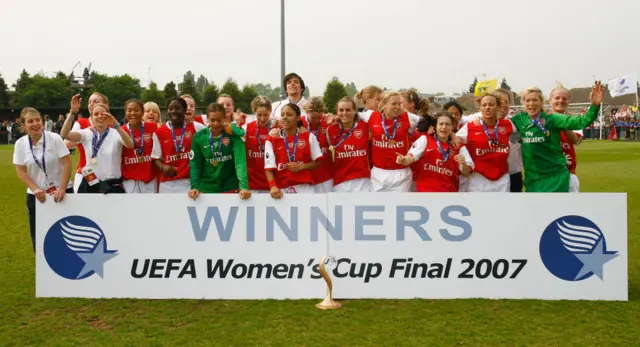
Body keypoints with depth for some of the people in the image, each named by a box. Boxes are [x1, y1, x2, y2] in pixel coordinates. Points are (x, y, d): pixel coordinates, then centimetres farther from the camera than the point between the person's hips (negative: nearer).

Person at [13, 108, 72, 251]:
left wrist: (62, 189, -18)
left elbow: (67, 164, -12)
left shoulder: (54, 138, -11)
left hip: (59, 193, -2)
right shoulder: (20, 143, -3)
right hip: (35, 195, 3)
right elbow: (20, 171, -2)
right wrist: (35, 189, -15)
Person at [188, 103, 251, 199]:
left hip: (229, 188, -1)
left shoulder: (233, 135, -8)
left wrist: (243, 186, -32)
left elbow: (240, 161, -18)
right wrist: (194, 186, -16)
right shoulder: (199, 136, -4)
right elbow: (195, 165, -2)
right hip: (206, 189, 1)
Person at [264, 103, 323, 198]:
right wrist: (273, 187, -17)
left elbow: (317, 162, 8)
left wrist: (301, 166, -9)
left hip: (304, 188, 0)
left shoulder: (309, 137, 4)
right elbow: (269, 167, -2)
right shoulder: (272, 140, 3)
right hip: (282, 190, 0)